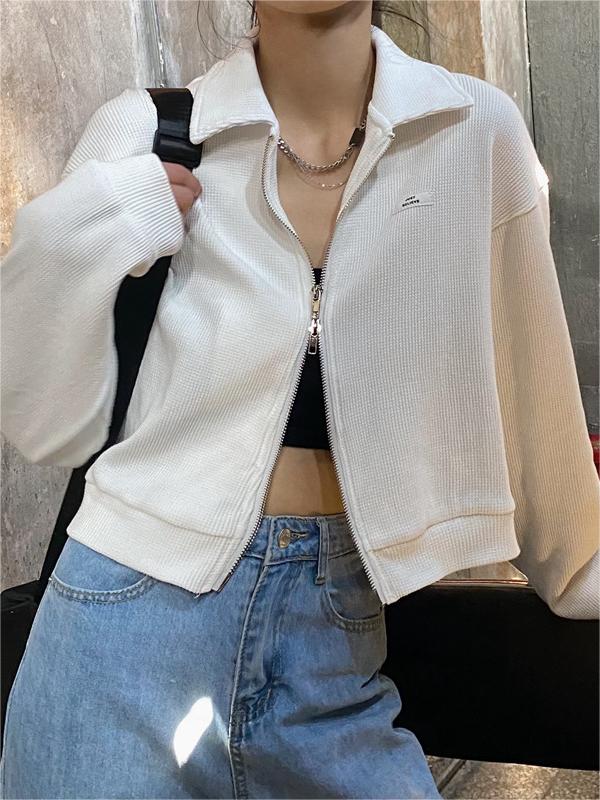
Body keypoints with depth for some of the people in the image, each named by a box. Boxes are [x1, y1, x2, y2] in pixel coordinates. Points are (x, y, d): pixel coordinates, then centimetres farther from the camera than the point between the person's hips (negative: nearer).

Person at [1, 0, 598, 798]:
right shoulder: (143, 135, -6)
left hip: (338, 642, 1)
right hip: (136, 619, 0)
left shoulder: (478, 131, -5)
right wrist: (70, 244, -16)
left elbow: (528, 401, 6)